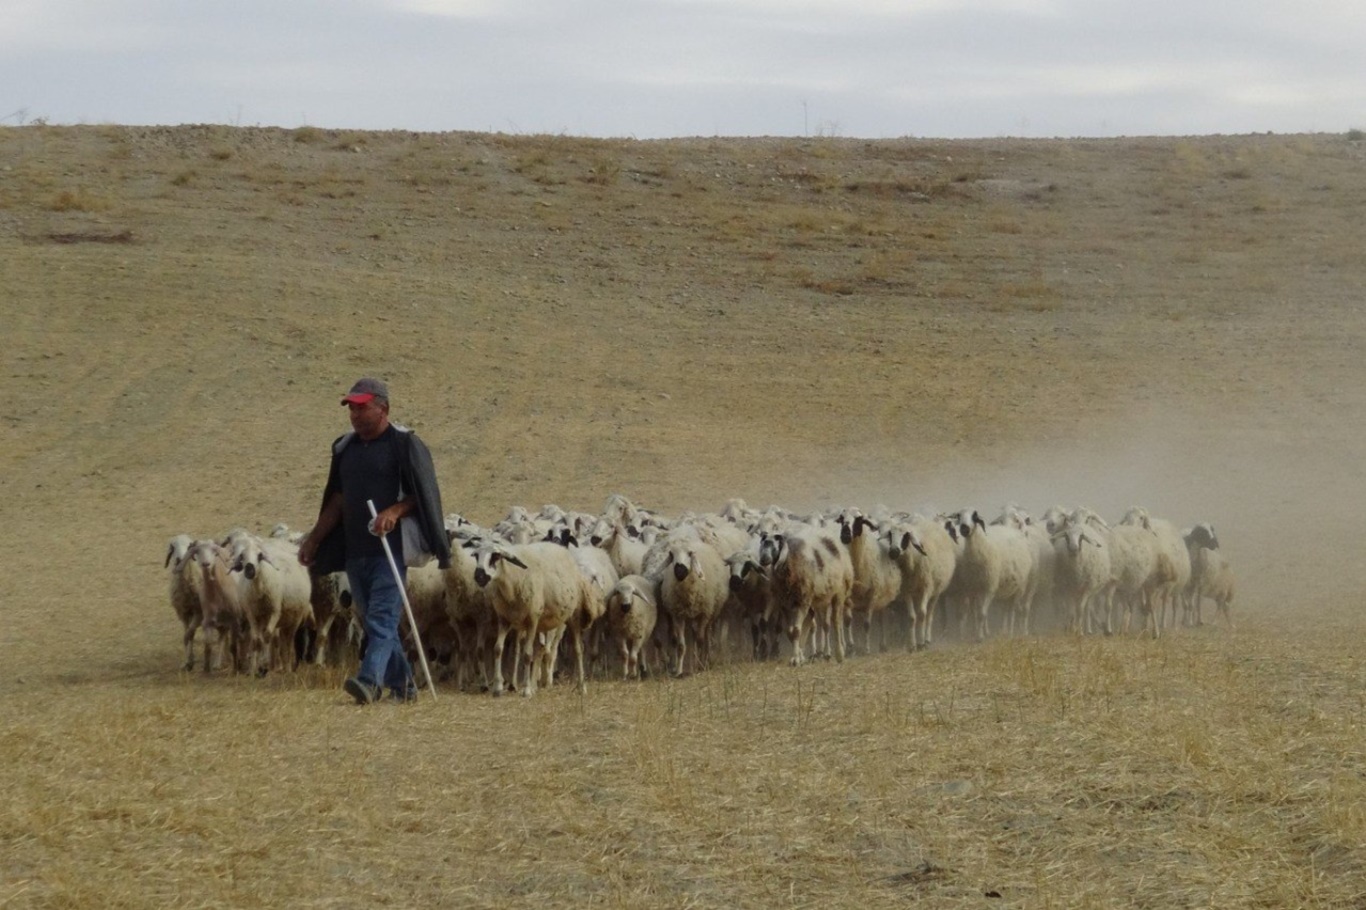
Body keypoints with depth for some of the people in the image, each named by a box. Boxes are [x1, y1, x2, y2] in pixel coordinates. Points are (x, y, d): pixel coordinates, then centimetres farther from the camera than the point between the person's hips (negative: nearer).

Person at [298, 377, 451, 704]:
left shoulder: (404, 445, -5)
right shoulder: (345, 448, 15)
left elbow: (422, 494, -7)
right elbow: (337, 500, 21)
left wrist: (394, 512, -23)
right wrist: (314, 539, 17)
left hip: (390, 546, -7)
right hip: (355, 549, 7)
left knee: (382, 616, -17)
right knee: (372, 620, 10)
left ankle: (370, 680, -31)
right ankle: (401, 683, 18)